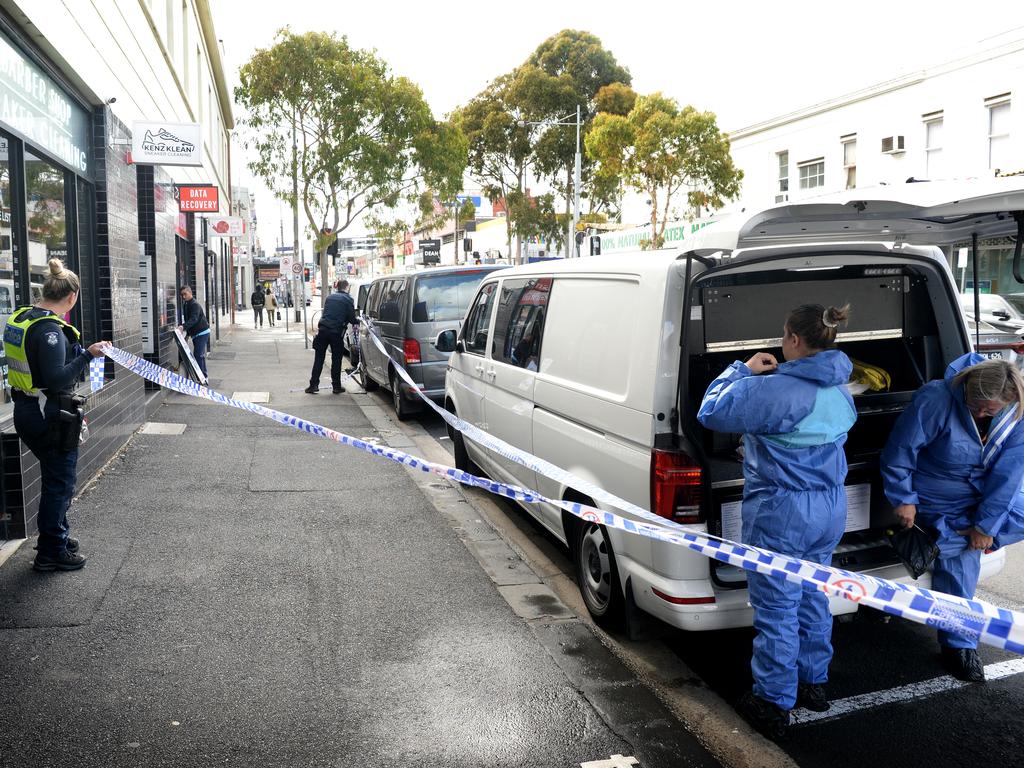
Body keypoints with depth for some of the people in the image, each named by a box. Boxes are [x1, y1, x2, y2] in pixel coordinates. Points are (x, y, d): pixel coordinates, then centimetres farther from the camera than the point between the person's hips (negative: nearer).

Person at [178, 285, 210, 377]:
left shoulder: (195, 304, -17)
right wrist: (187, 333, 19)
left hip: (202, 332, -10)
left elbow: (194, 319, -31)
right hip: (195, 333, 10)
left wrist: (183, 326, -45)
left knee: (198, 355, -15)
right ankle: (204, 375, 20)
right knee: (200, 355, 13)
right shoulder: (185, 305, 13)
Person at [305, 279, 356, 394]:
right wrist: (356, 321, 15)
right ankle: (336, 386, 10)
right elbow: (352, 318, -5)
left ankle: (313, 385, 5)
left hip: (323, 329, 4)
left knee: (318, 358, 7)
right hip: (336, 332, -4)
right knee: (336, 360, 6)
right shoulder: (348, 300, -1)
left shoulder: (330, 297, 16)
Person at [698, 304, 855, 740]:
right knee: (812, 598, 23)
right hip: (830, 509, 9)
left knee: (776, 610, 5)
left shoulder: (778, 390, -25)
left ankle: (774, 705, 19)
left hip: (781, 514, -9)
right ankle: (813, 684, 40)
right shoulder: (840, 392, 5)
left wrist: (744, 370, -6)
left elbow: (712, 412, -19)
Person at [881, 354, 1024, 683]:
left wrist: (986, 525, -14)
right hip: (941, 503, -6)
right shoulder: (936, 399, -31)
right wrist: (903, 499, -14)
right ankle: (959, 645, 10)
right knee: (959, 564, -8)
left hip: (986, 495, 6)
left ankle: (939, 544, -1)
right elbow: (900, 449, -22)